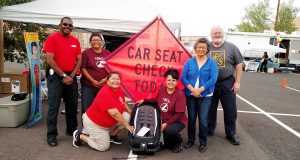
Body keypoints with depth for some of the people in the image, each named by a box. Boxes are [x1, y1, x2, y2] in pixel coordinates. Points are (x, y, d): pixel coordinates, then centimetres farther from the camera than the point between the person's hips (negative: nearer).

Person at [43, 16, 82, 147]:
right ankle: (51, 135, 8)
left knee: (72, 105, 11)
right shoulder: (52, 38, -5)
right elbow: (50, 60, -12)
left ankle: (71, 130, 26)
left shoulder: (75, 41, 10)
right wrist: (63, 76, -13)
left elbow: (79, 60, 7)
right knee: (53, 107, -2)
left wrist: (71, 76, -5)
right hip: (56, 76, -5)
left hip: (71, 76, 5)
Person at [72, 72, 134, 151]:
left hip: (108, 121, 8)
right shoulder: (105, 93, -32)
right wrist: (127, 125, -28)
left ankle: (112, 135, 11)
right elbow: (114, 113, -35)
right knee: (103, 147, -3)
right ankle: (79, 136, 13)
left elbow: (124, 103, 12)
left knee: (127, 116, -9)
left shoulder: (119, 90, -7)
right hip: (93, 122, -8)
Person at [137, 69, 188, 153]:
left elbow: (179, 114, -20)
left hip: (178, 121, -5)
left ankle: (179, 141, -2)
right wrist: (144, 100, 9)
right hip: (165, 121, 5)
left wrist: (166, 124, -21)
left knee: (169, 130, -35)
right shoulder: (162, 90, -4)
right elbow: (156, 100, 17)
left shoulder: (180, 94, -21)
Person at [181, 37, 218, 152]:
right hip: (190, 95, 2)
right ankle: (190, 140, 28)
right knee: (191, 119, 11)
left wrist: (200, 90, -18)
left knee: (203, 120, -2)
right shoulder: (189, 62, 5)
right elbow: (183, 77, -1)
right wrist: (192, 89, -15)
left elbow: (213, 79, -10)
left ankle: (203, 143, 17)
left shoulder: (212, 62, 0)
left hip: (205, 96, -2)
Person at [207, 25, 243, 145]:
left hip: (227, 83, -1)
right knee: (210, 109, 13)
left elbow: (239, 64, 0)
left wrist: (237, 82, -5)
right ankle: (209, 130, 31)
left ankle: (231, 134, 22)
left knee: (230, 110, 6)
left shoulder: (231, 47, -1)